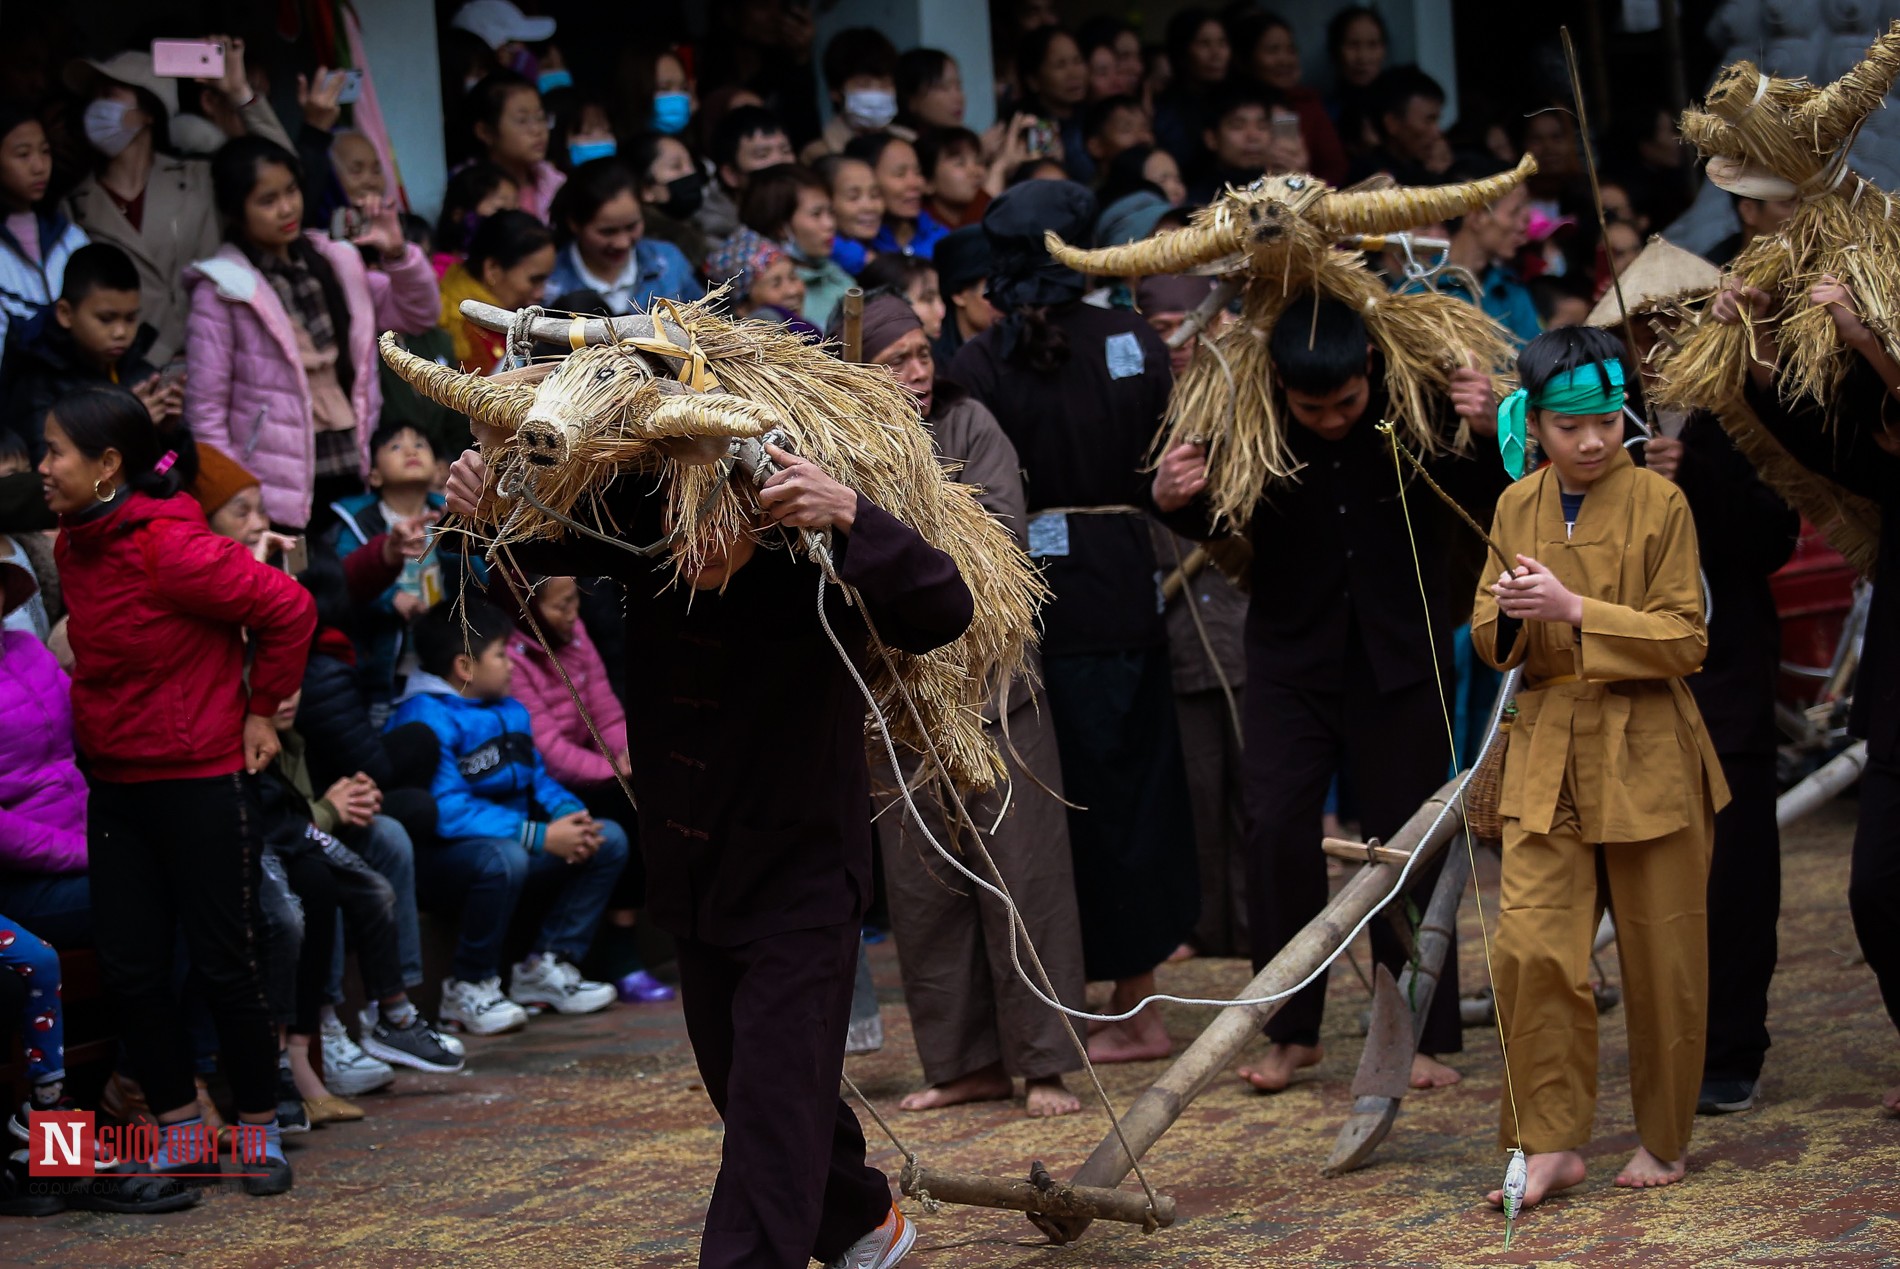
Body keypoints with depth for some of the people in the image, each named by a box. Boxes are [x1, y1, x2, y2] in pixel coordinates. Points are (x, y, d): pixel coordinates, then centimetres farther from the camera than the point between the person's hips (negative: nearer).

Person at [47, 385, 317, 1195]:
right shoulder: (74, 547, 4)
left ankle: (260, 1129, 16)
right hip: (115, 786, 7)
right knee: (130, 968, 7)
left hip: (201, 784, -7)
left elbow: (288, 610, -17)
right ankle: (178, 1127, 19)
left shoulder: (171, 548, -20)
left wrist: (260, 709, -8)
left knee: (223, 963, 2)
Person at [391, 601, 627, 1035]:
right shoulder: (426, 718, -18)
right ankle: (468, 988, -18)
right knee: (503, 859, -39)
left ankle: (547, 965, 4)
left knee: (609, 840, 0)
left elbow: (537, 778, 16)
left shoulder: (510, 710, 12)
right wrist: (542, 837, -26)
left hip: (512, 842, 9)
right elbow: (447, 811, -27)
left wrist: (569, 815, -9)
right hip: (440, 860, -9)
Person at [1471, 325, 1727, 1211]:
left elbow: (1685, 641, -10)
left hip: (1647, 758, -3)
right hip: (1547, 752, 3)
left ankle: (1665, 1140, 21)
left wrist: (1575, 611, -20)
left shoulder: (1660, 505, -7)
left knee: (1661, 960, 5)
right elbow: (1489, 639, 11)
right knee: (1531, 947, -8)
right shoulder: (1516, 509, 6)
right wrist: (1511, 616, -13)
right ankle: (1552, 1143, 1)